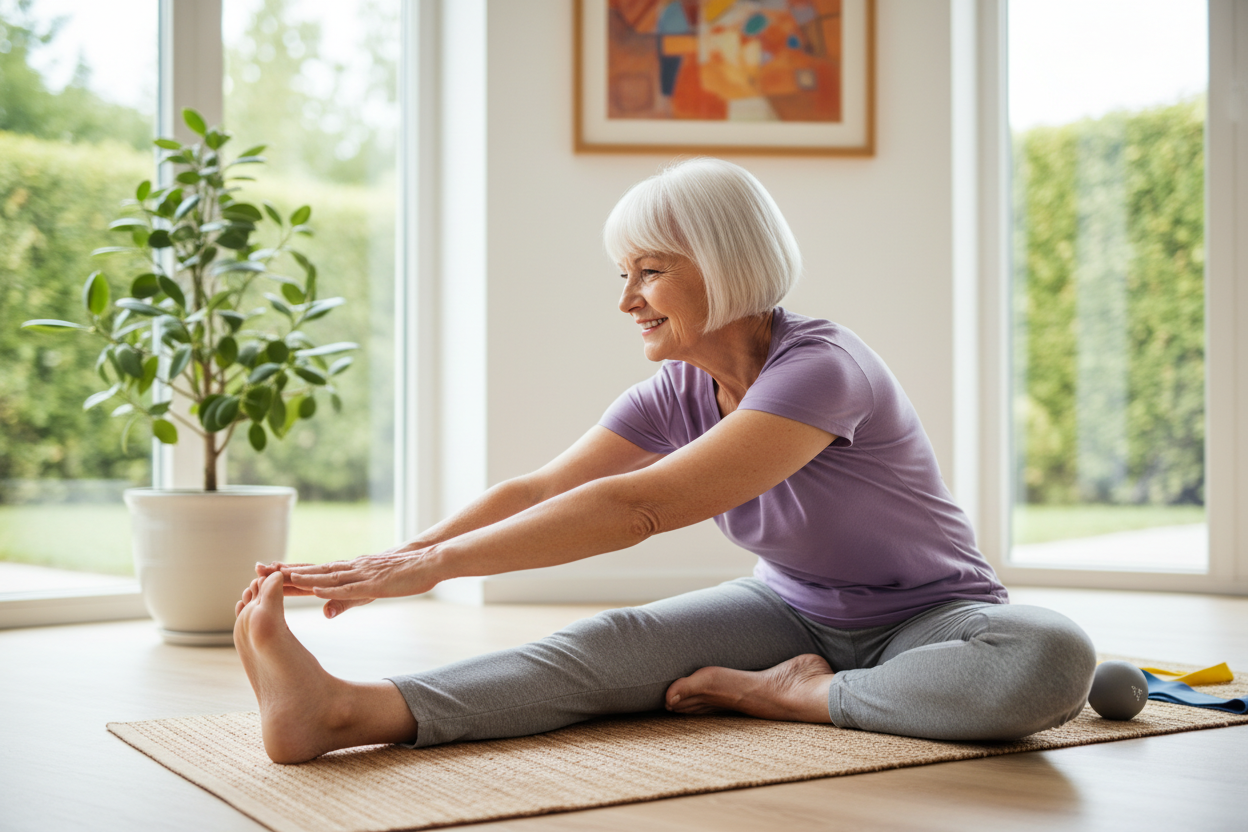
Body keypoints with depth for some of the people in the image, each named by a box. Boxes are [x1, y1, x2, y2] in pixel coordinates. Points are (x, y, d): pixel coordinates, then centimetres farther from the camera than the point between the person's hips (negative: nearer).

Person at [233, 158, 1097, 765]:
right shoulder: (678, 393, -6)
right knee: (616, 644, -23)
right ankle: (348, 710, -43)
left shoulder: (821, 368, -30)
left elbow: (639, 507, -37)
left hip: (931, 618, -4)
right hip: (792, 612, 5)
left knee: (1053, 660, -38)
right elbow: (537, 490, -12)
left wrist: (437, 564, -40)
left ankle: (796, 696, -24)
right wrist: (389, 561, -27)